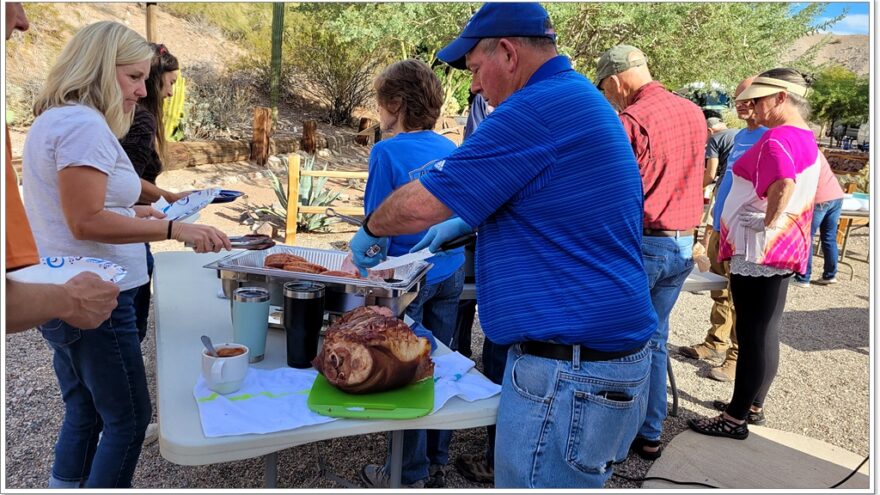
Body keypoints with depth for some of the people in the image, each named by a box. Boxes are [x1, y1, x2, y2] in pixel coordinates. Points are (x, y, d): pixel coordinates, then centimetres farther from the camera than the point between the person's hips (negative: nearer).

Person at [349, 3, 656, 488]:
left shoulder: (536, 109, -19)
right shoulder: (582, 100, 13)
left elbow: (420, 204, -17)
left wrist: (370, 230, 3)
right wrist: (470, 221, 17)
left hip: (568, 369, -10)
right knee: (567, 479, 22)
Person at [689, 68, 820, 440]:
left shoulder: (777, 138, -18)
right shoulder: (806, 138, 14)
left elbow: (783, 183, -36)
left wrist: (767, 223, -24)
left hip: (758, 251, -10)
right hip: (785, 249, 10)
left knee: (753, 334, -2)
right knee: (765, 332, 17)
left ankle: (736, 419, 9)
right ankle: (752, 403, 30)